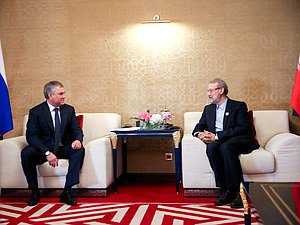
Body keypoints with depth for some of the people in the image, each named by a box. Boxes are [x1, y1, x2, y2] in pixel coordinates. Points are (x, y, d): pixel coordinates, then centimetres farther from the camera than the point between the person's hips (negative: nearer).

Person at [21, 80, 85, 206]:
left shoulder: (69, 110, 5)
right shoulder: (36, 111, -6)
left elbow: (77, 129, 3)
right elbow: (31, 136, -15)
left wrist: (78, 140, -24)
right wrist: (47, 152, -30)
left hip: (63, 148, 2)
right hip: (43, 149, -2)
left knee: (79, 150, -27)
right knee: (26, 153, -31)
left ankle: (66, 192, -26)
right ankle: (34, 192, -14)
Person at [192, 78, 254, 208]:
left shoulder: (239, 106, 3)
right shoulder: (208, 109, 22)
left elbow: (242, 128, -11)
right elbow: (199, 127, 19)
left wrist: (217, 136, -19)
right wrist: (200, 134, -8)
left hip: (239, 142, -4)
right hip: (217, 142, 4)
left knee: (225, 147, -37)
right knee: (211, 148, -32)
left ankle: (237, 191, -30)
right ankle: (225, 190, -27)